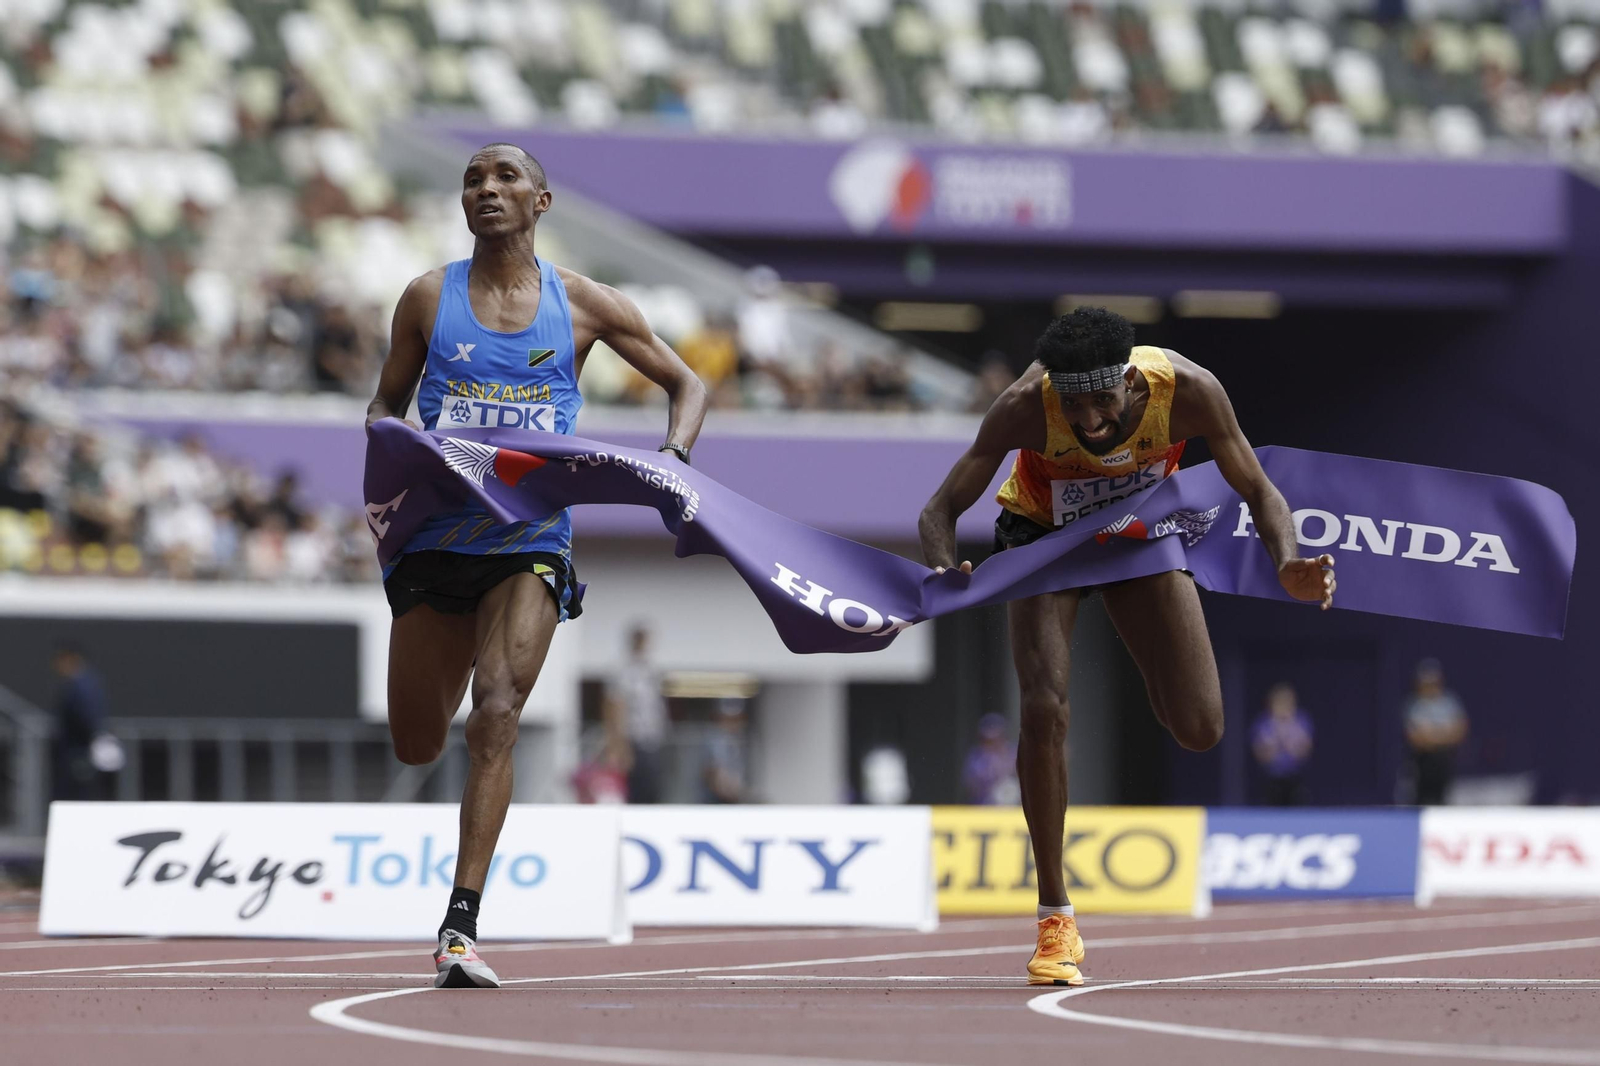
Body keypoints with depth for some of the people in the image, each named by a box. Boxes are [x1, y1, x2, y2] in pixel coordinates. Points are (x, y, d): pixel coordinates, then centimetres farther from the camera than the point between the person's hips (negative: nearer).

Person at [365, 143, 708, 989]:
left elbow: (686, 385, 14)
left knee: (496, 709, -23)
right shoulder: (429, 299, 5)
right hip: (436, 535, 2)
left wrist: (672, 458, -6)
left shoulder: (583, 306, 4)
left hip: (531, 544, -2)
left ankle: (461, 927, -26)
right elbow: (387, 402, 15)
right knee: (416, 745, 7)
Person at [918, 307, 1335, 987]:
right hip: (1045, 532, -2)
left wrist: (1287, 563, -39)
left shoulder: (1187, 392, -33)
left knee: (1199, 729, -6)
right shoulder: (1025, 407, -35)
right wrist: (942, 567, -51)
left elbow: (1257, 491, -19)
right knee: (1045, 707, -23)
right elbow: (942, 508, -28)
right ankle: (1055, 920, -12)